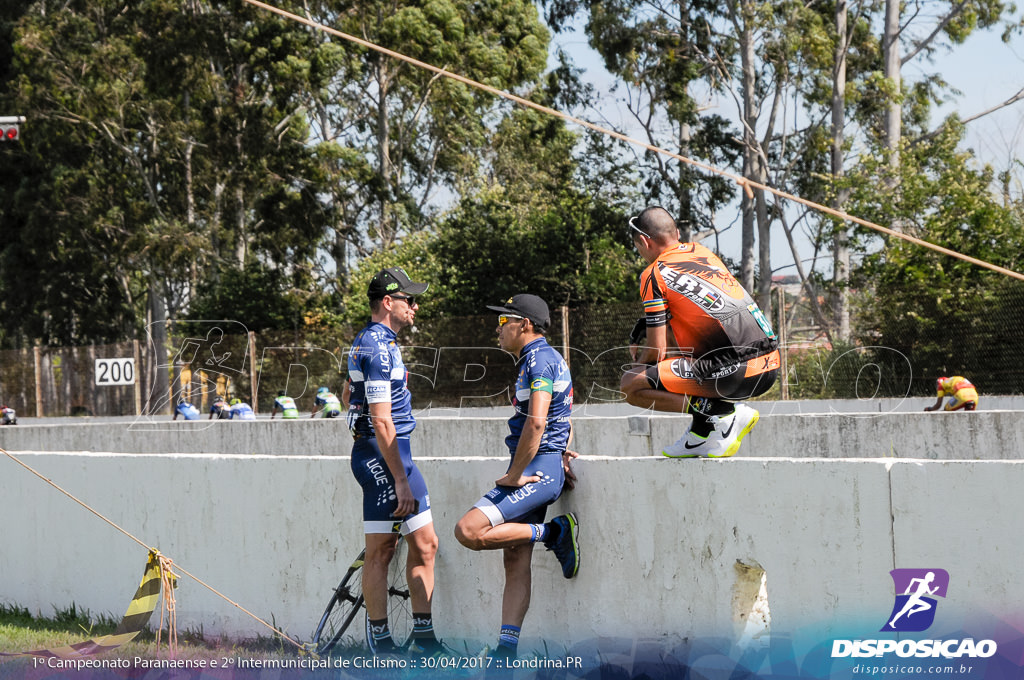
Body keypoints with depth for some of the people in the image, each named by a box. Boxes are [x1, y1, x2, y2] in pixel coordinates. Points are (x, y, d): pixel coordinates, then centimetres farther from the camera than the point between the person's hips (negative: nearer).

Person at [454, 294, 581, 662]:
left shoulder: (539, 360, -14)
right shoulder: (548, 359, 19)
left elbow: (536, 422, -24)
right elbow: (559, 419, 32)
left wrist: (514, 475, -19)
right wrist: (562, 456, 26)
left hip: (536, 469, -11)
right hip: (541, 471, 11)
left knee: (469, 531, -21)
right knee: (516, 561, 6)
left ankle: (554, 533, -8)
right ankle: (506, 650, 4)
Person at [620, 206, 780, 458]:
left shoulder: (654, 275, -1)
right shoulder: (703, 252, 20)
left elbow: (657, 350, -3)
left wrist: (639, 366, 19)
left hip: (736, 375, -8)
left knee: (631, 385, -3)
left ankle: (724, 412, -8)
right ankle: (701, 435, 19)